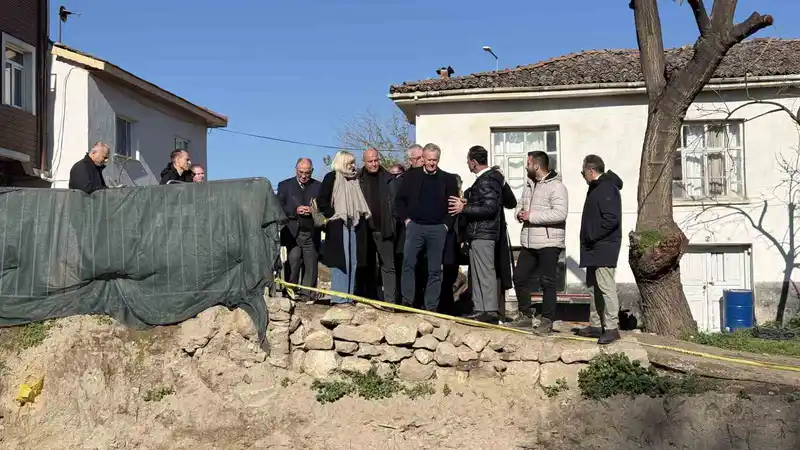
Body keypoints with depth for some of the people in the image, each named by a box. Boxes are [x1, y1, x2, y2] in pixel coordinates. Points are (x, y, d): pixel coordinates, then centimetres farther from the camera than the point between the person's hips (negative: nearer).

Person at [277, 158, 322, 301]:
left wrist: (312, 210, -9)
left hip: (311, 233, 1)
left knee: (311, 265, -1)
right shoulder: (284, 185, 12)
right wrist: (295, 211, -11)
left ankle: (307, 295, 5)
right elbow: (279, 208, 5)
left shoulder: (319, 186, 14)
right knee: (293, 262, -10)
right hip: (292, 232, -1)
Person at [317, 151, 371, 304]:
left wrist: (362, 216, 12)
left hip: (354, 225, 6)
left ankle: (349, 296, 9)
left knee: (353, 262, 4)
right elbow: (321, 201, -6)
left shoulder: (354, 179, 18)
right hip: (338, 226, -6)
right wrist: (333, 215, -9)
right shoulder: (332, 178, -1)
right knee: (340, 261, -9)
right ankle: (338, 297, -5)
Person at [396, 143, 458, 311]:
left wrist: (447, 224, -1)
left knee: (435, 270, 2)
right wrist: (406, 219, 0)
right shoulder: (411, 175, 7)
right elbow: (400, 199, 10)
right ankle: (406, 302, -7)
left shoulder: (448, 179, 7)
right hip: (415, 226, 0)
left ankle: (431, 307, 6)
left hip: (437, 229, 0)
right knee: (408, 264, -11)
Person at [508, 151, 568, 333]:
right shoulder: (529, 185, 16)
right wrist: (520, 213, 1)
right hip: (529, 242, 9)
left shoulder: (556, 186, -12)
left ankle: (547, 320, 6)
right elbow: (521, 204, 27)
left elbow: (560, 214, -24)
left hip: (549, 243, -8)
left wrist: (531, 216, -21)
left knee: (547, 282, -2)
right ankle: (526, 316, 23)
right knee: (519, 277, 10)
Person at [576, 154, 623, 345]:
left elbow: (611, 219, -23)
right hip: (594, 249, 11)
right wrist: (588, 239, 14)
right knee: (593, 287, 14)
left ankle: (612, 328, -8)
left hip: (604, 248, -11)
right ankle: (596, 325, 22)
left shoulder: (607, 189, -15)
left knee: (606, 287, -10)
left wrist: (592, 236, -19)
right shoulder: (596, 188, 18)